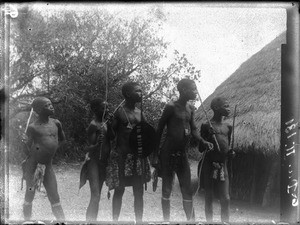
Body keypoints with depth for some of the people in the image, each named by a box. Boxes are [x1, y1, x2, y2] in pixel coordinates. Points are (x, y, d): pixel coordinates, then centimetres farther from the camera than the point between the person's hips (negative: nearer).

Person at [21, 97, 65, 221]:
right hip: (33, 166, -4)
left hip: (48, 166, 4)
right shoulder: (33, 128, -10)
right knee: (29, 197, 8)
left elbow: (62, 139, 21)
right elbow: (27, 151, -5)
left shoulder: (56, 123, 3)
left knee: (55, 198, 4)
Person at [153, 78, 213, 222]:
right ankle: (166, 220, 15)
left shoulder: (190, 108, 8)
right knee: (167, 191, 4)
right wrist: (156, 155, -11)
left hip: (182, 155, 6)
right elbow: (159, 131, -8)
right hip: (168, 155, -6)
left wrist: (203, 141, -5)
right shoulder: (171, 107, -11)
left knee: (187, 191, 7)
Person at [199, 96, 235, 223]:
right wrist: (208, 137, -20)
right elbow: (201, 149, -3)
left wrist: (230, 153, -1)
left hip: (222, 165, 4)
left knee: (226, 199, 3)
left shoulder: (228, 127, 9)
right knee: (209, 198, 6)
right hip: (209, 165, -4)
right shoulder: (207, 126, -5)